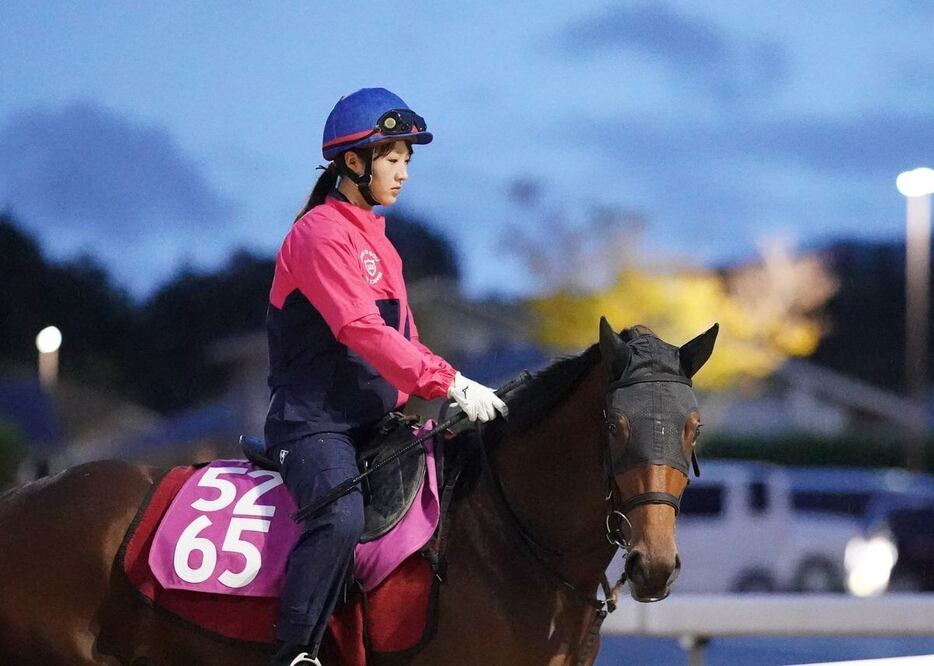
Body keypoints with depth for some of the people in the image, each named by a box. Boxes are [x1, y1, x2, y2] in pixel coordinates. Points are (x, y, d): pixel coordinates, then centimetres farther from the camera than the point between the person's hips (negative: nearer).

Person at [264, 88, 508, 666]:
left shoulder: (378, 242, 20)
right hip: (315, 420, -10)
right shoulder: (322, 234, -10)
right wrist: (451, 385, -26)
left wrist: (443, 390, 6)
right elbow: (361, 330, -22)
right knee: (342, 518, -34)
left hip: (377, 421, 10)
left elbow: (401, 339, 24)